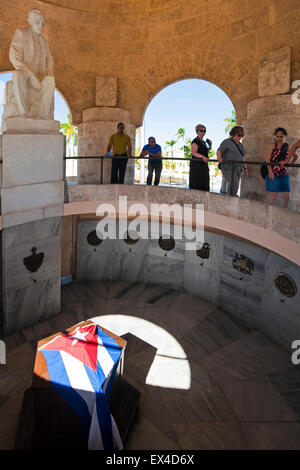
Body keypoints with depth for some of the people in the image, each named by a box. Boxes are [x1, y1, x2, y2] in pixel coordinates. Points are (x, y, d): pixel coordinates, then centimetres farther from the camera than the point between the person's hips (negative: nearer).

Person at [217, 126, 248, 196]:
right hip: (228, 168, -7)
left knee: (235, 187, 2)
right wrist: (219, 158, -33)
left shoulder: (240, 145, 21)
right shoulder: (227, 142, 0)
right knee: (234, 184, -21)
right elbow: (219, 151, -12)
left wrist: (245, 168, 18)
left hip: (238, 169, 7)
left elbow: (242, 157, 25)